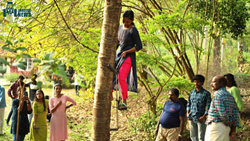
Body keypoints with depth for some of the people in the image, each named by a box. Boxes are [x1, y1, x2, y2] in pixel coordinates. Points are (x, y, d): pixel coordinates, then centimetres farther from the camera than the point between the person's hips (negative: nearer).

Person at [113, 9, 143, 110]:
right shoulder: (120, 28, 10)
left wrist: (126, 52, -16)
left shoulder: (133, 31, -12)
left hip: (128, 57, -8)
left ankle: (124, 103, -16)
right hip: (118, 55, 8)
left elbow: (139, 46, -13)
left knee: (121, 78, -20)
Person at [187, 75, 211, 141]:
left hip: (200, 119, -5)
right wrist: (188, 114, 5)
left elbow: (208, 107, -7)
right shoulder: (192, 92, 10)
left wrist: (203, 117, -15)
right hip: (192, 118, 5)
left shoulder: (206, 93, -4)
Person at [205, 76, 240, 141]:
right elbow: (235, 113, 10)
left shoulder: (217, 95, -13)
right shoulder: (230, 96, 14)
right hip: (226, 128, 9)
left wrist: (228, 123, -2)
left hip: (216, 126, -9)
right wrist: (233, 130, 7)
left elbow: (223, 114, -20)